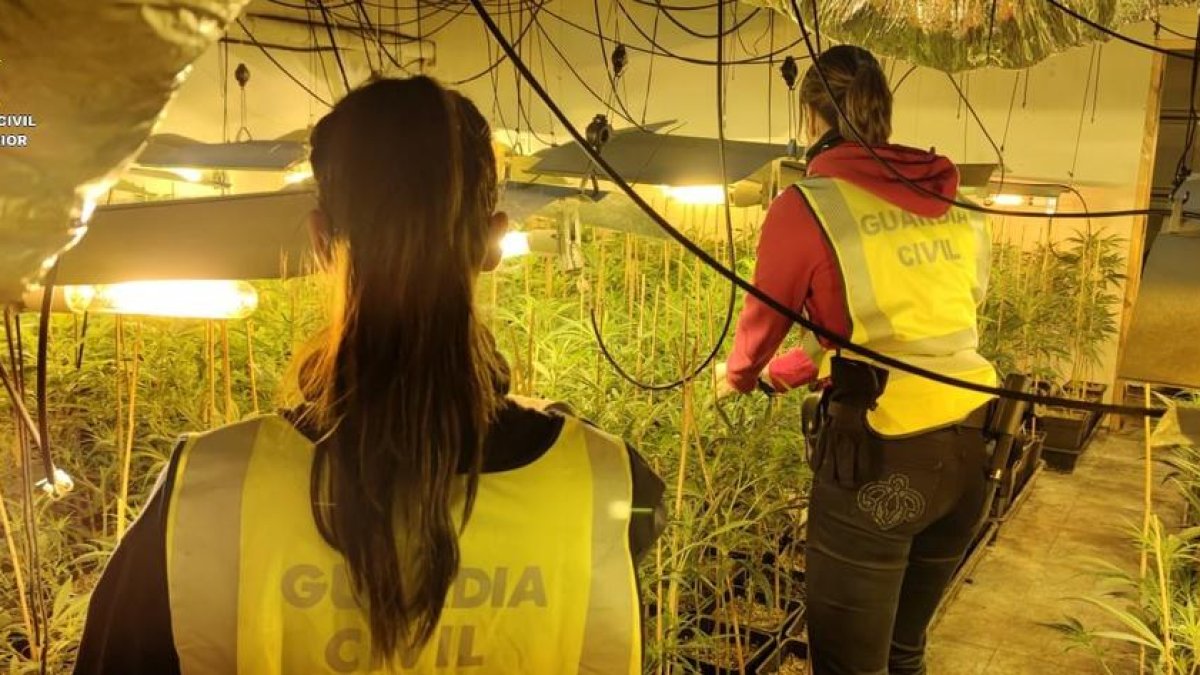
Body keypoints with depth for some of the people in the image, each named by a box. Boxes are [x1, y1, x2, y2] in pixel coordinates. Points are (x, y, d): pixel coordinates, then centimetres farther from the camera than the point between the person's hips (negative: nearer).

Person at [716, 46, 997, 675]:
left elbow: (760, 326, 6)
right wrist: (781, 375, 31)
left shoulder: (807, 206, -7)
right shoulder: (956, 209, 11)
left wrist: (737, 376, 30)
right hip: (970, 451, 6)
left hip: (881, 459, -6)